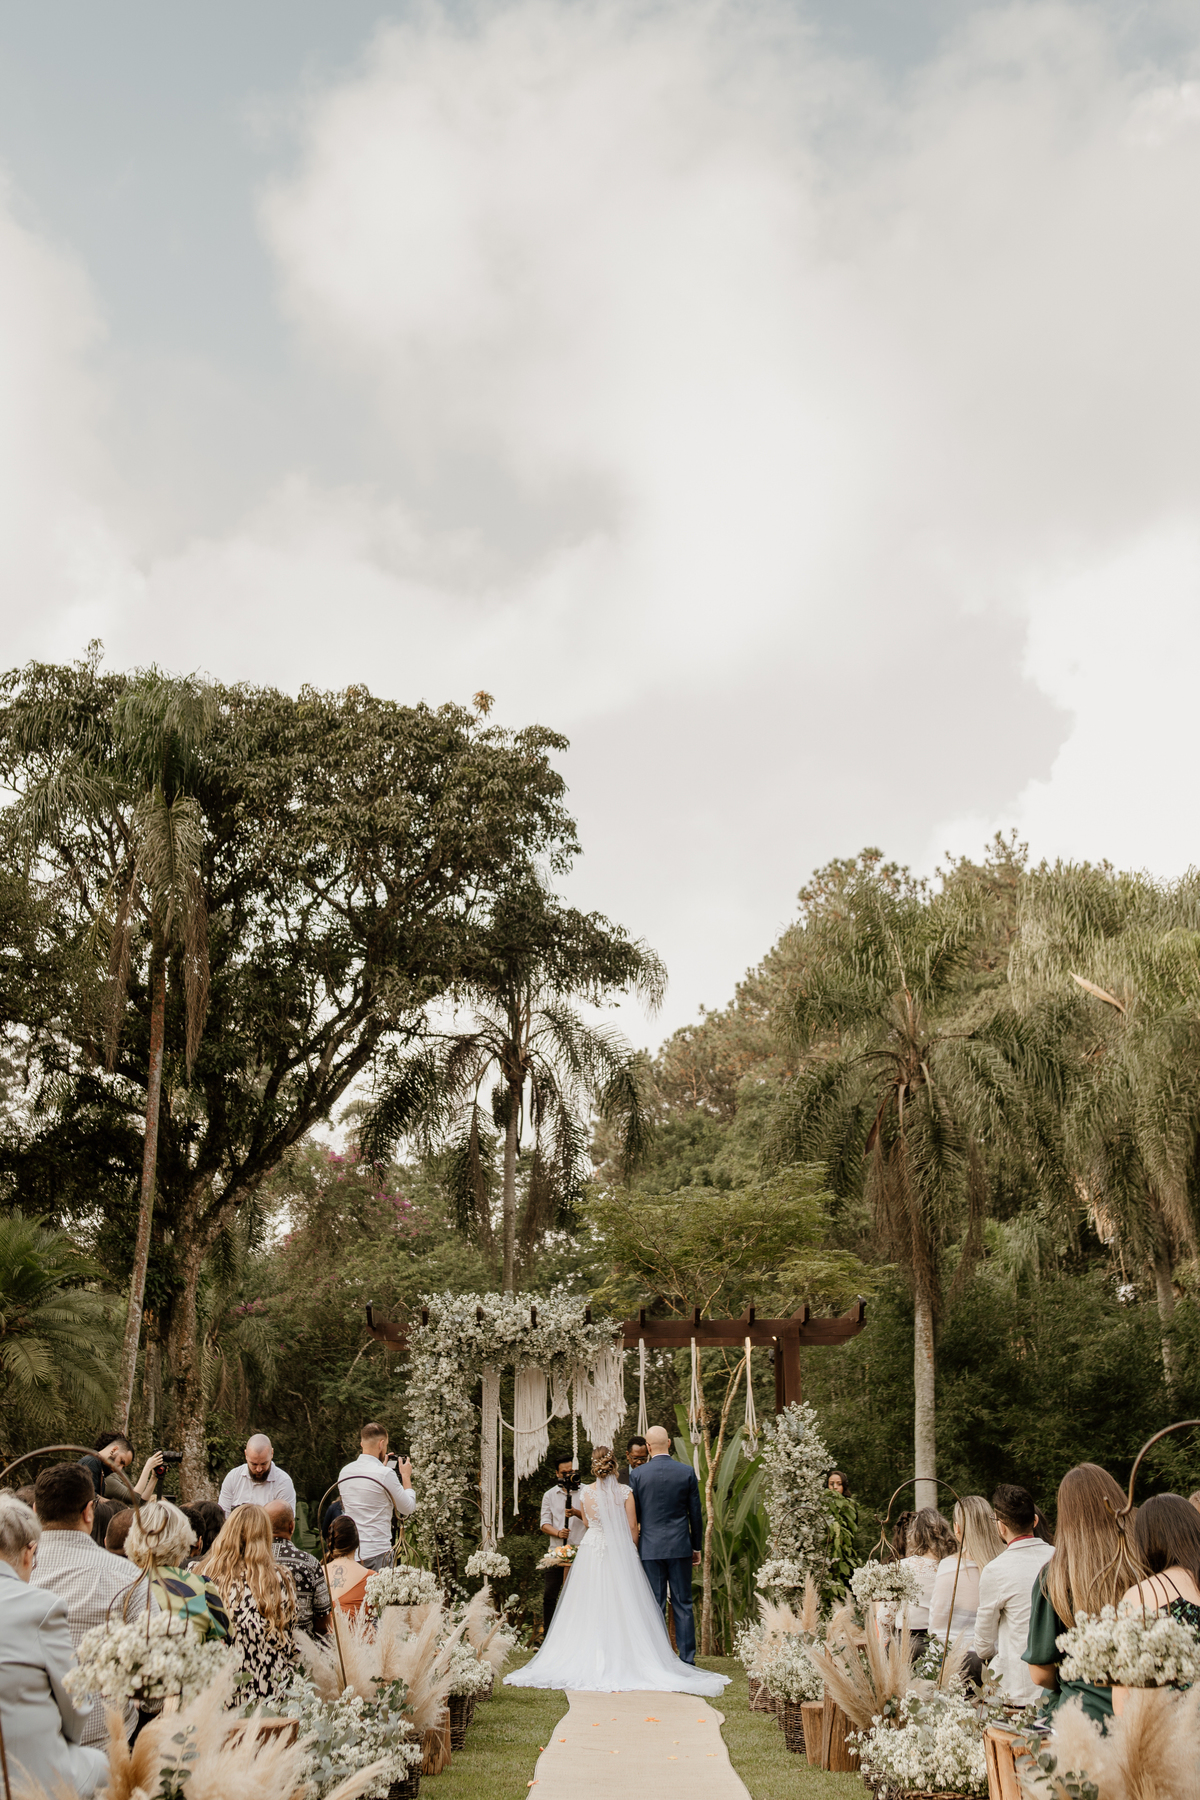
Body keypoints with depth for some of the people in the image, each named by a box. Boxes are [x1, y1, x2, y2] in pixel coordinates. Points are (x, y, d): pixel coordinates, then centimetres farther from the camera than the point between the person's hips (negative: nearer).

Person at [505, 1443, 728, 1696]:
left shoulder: (586, 1493, -3)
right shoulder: (625, 1493, -6)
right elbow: (632, 1527, -2)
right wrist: (632, 1552, 12)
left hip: (592, 1551, 1)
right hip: (621, 1553, -1)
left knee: (591, 1608, 6)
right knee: (622, 1607, 5)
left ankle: (592, 1659, 6)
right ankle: (623, 1657, 3)